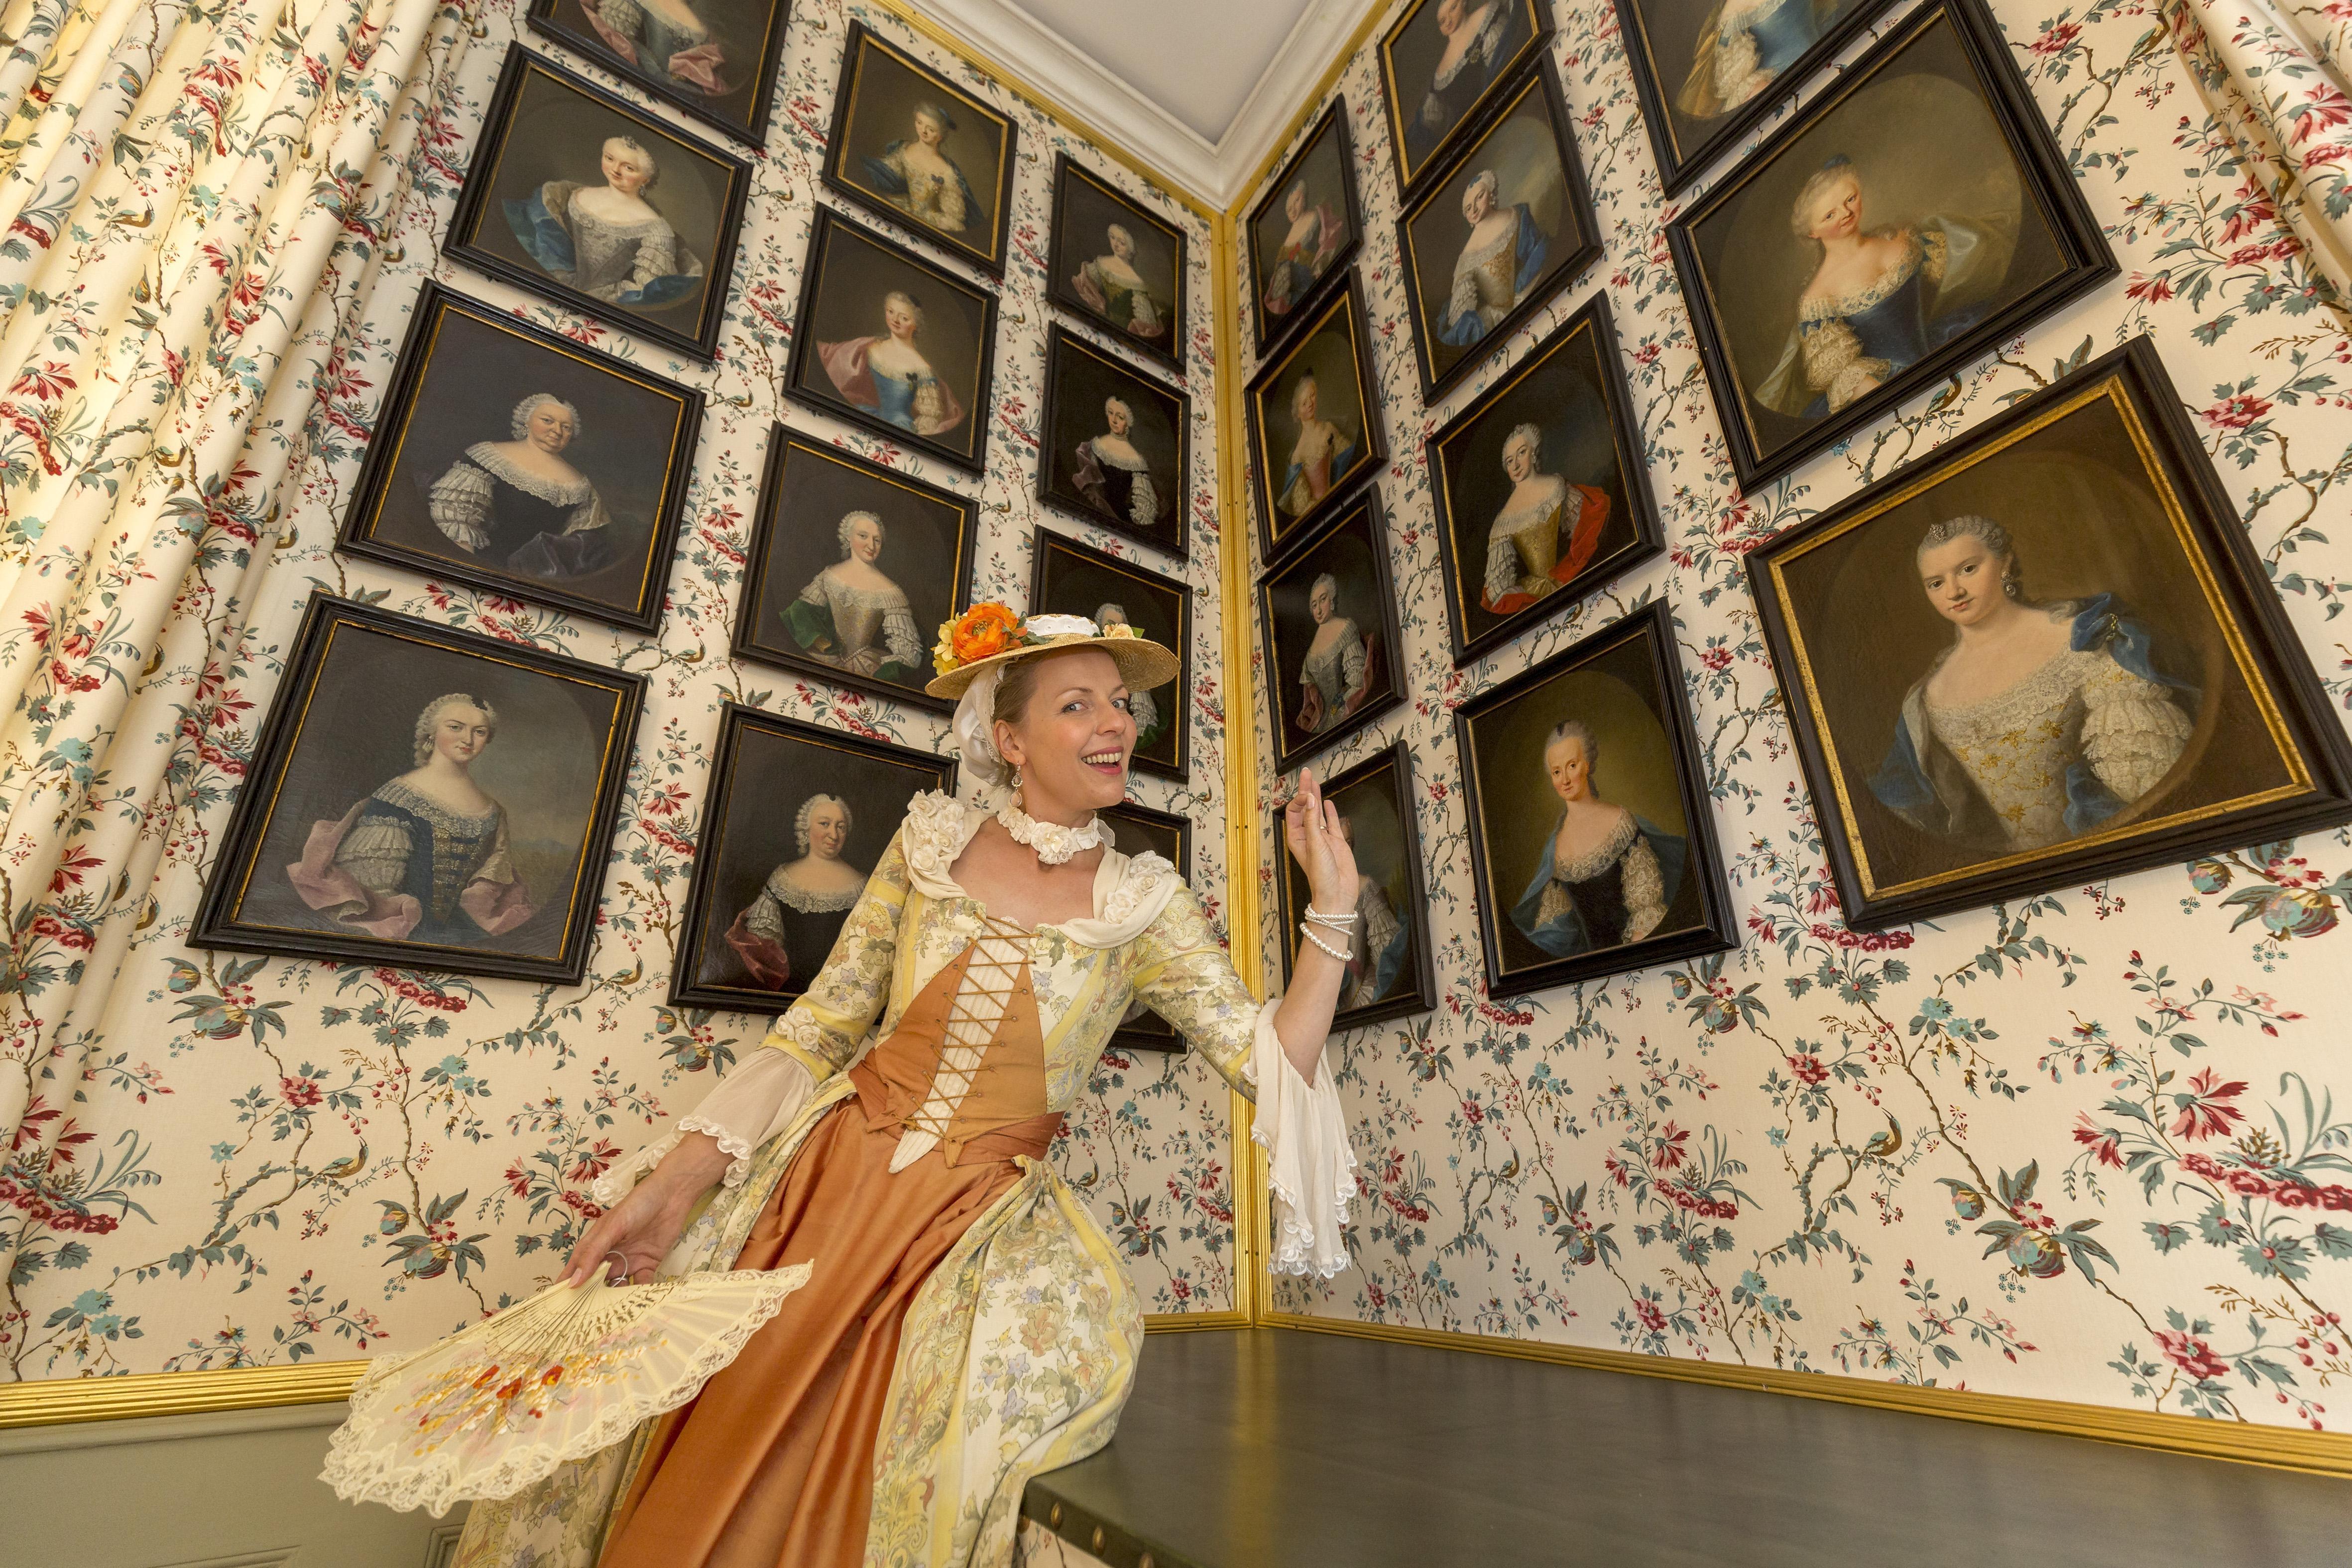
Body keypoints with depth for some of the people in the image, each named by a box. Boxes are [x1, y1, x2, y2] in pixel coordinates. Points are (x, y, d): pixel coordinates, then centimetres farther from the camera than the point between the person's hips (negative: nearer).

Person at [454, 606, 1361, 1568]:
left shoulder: (1145, 907, -3)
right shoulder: (932, 839, 0)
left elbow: (1271, 1064, -7)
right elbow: (820, 1029, 1)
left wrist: (1331, 909, -14)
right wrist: (676, 1179, -7)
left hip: (982, 1222, -1)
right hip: (830, 1169, 2)